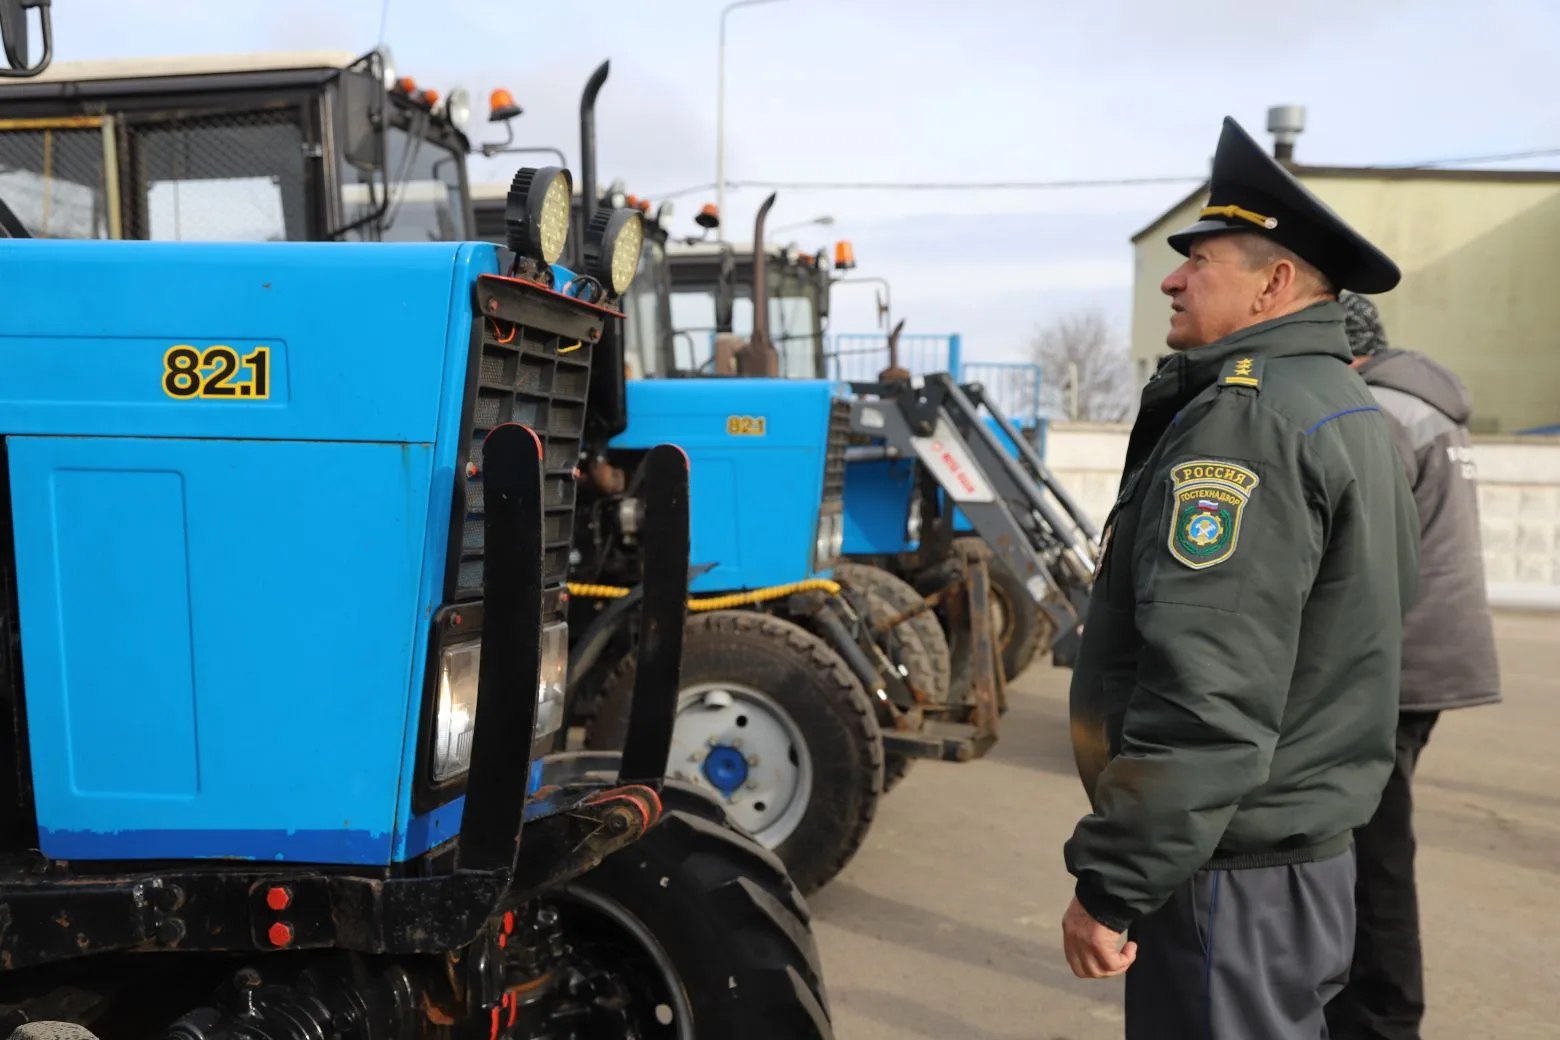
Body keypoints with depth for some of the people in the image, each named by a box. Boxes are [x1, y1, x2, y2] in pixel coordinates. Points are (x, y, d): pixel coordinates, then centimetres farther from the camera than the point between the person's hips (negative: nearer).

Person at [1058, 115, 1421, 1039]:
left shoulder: (1246, 421, -20)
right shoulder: (1349, 410, 13)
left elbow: (1205, 696, -28)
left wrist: (1112, 886, -21)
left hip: (1230, 873, -10)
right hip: (1310, 852, 10)